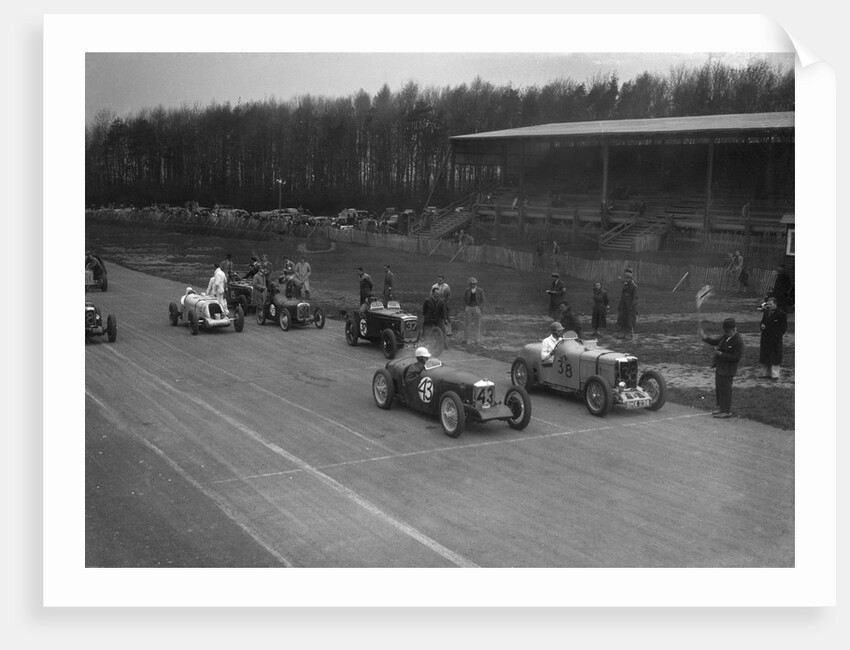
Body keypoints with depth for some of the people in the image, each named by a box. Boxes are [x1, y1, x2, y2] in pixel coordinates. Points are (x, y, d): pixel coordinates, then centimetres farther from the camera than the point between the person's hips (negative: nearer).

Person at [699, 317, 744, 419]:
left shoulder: (738, 341, -20)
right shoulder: (725, 337, 6)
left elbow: (736, 357, -23)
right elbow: (716, 341, 17)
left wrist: (721, 354, -24)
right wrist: (705, 338, 0)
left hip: (727, 370, -9)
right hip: (719, 367, 9)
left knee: (725, 390, -1)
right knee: (718, 389, 19)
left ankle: (727, 411, 9)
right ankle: (721, 408, 32)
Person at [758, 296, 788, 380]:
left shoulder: (781, 314, -8)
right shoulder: (766, 312, 12)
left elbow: (784, 327, -6)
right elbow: (763, 321, 23)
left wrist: (778, 335, -14)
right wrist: (762, 325, 1)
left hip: (775, 338, -7)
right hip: (765, 338, 7)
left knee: (775, 357, -3)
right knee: (765, 356, 9)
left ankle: (775, 375, 1)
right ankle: (765, 373, 17)